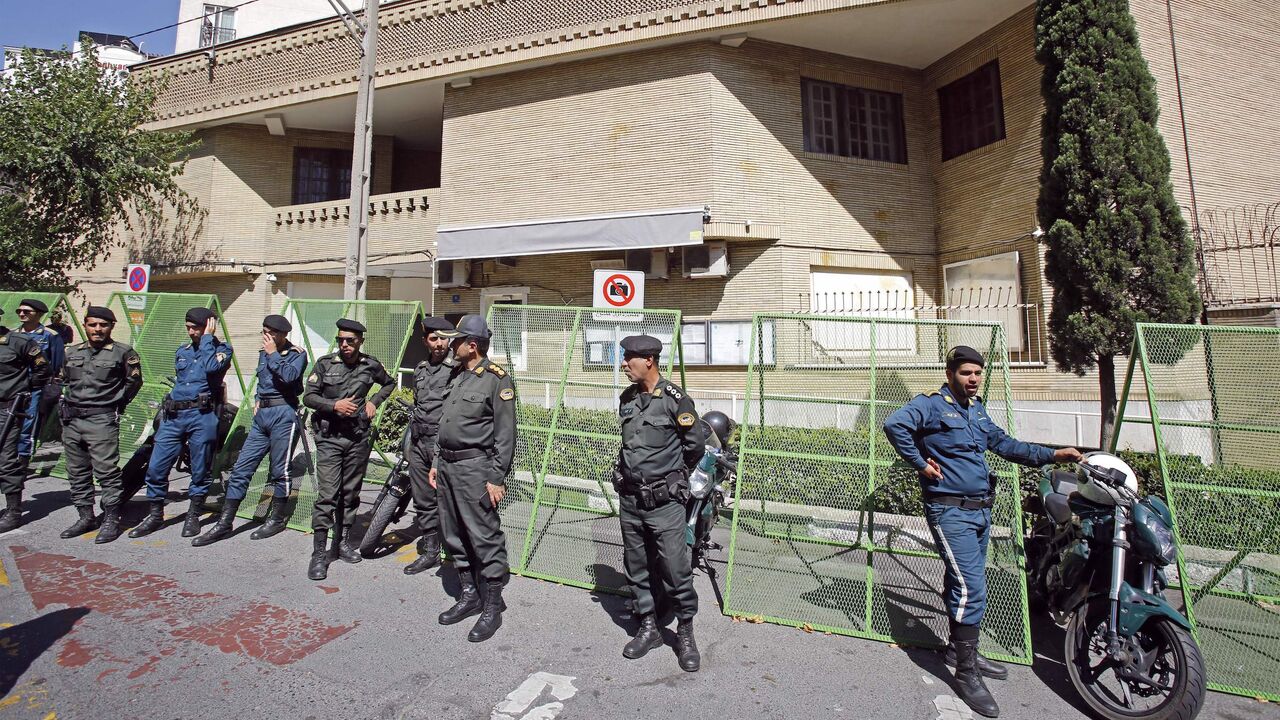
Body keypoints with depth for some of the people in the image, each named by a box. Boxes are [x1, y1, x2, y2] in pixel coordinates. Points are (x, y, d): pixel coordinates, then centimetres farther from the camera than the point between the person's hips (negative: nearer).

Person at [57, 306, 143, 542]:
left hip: (102, 421, -6)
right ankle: (86, 517, 22)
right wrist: (67, 404, 15)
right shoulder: (72, 352, 13)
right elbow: (64, 381, 25)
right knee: (77, 472, 12)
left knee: (107, 471, -8)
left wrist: (117, 404, 5)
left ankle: (111, 520, -2)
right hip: (71, 420, 7)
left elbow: (134, 381, 5)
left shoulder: (123, 353, -3)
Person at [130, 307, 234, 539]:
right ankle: (155, 515, 20)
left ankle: (193, 517, 18)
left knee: (201, 470, 3)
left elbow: (211, 367, -20)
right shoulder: (182, 351, 19)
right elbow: (178, 382, 26)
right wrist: (167, 410, 18)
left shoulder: (221, 349, 2)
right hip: (174, 415, 6)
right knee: (156, 467, 4)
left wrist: (207, 338, -10)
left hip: (202, 416, -5)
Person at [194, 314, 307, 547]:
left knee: (279, 470, 1)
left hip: (283, 414, -7)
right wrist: (257, 399, 16)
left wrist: (273, 354, -12)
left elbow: (290, 376, -22)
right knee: (241, 468, 5)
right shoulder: (263, 353, 18)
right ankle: (224, 523, 12)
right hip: (262, 415, 7)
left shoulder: (297, 354, -2)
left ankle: (277, 519, 15)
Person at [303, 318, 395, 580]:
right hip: (329, 438, -2)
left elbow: (390, 383, 19)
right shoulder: (325, 364, -3)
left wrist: (374, 402, 4)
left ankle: (342, 542, 25)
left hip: (358, 438, 2)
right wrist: (334, 405, -17)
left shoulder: (370, 365, 1)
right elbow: (308, 397, -1)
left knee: (351, 493, 11)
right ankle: (319, 553, 2)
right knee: (327, 495, -7)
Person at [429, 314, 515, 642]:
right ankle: (469, 596, 31)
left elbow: (505, 435, -13)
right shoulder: (458, 376, 14)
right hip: (447, 466, 9)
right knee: (454, 536, 16)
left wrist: (497, 478, -15)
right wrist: (436, 463, 17)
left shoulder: (497, 379, -11)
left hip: (474, 468, -9)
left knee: (485, 538, -2)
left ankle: (492, 606, 13)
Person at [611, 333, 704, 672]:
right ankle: (648, 628, 32)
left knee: (676, 570, 2)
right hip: (629, 499, 6)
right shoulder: (627, 398, 6)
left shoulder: (675, 399, -13)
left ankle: (685, 633, 23)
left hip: (664, 502, -6)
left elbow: (695, 445, -4)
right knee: (636, 568, 15)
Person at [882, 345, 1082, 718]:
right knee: (970, 589, -9)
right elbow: (894, 424, -28)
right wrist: (920, 463, -21)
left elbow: (1005, 445, 20)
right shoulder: (931, 404, -13)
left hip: (981, 509, 9)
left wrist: (1052, 455, 11)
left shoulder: (977, 409, 15)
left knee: (967, 585, 19)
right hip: (950, 511, -9)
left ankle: (960, 649, 36)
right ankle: (966, 673, 4)